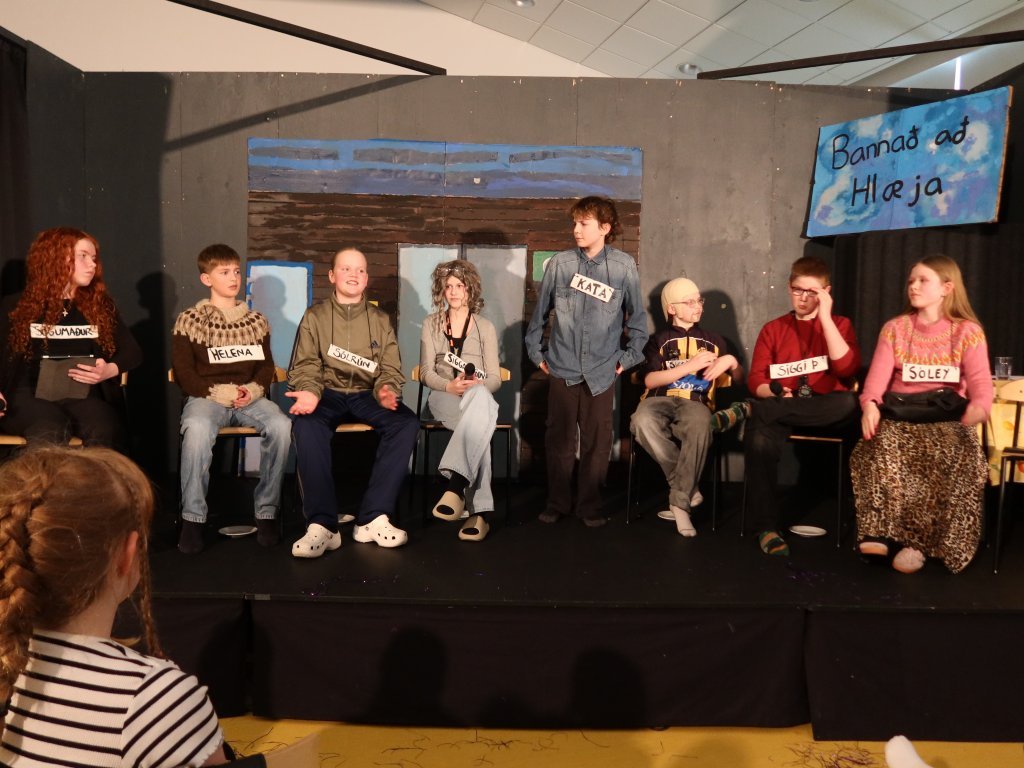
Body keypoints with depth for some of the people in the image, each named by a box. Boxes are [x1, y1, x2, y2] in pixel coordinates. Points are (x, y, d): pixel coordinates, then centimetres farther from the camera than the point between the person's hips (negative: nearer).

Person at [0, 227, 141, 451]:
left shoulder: (100, 306, 19)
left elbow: (133, 351, 19)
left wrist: (109, 370, -3)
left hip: (84, 396, 2)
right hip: (30, 397, -1)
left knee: (104, 434, -35)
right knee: (49, 433, -38)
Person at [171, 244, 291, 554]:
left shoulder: (256, 320, 16)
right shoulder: (189, 320, 7)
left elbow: (266, 366, 14)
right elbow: (183, 372, 2)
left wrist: (254, 389, -8)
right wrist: (218, 392, -13)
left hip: (250, 397, 2)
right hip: (206, 396, -2)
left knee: (280, 425, -31)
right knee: (196, 428, -38)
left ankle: (266, 510, -17)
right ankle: (193, 517, -24)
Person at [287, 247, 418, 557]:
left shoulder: (380, 319, 14)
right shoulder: (315, 316, 10)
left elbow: (390, 368, 8)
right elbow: (304, 366, 2)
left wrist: (386, 391, -16)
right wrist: (310, 392, -21)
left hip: (367, 395, 2)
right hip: (328, 393, -1)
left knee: (407, 423, -28)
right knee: (306, 425, -35)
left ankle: (373, 519, -28)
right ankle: (322, 524, -35)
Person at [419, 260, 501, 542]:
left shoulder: (485, 327, 16)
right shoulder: (431, 324, 17)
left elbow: (494, 379, 8)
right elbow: (426, 372, 6)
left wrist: (477, 385, -17)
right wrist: (450, 386, -16)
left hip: (479, 397, 1)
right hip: (443, 398, 0)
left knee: (480, 396, -43)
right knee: (481, 420, -39)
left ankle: (456, 484, -54)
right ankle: (479, 510, -50)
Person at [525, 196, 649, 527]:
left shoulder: (624, 266, -2)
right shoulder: (559, 263, -1)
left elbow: (637, 316, 7)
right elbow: (540, 312, 9)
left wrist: (630, 357, 6)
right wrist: (537, 352, 9)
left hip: (602, 371, 0)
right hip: (562, 369, 1)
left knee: (597, 443, 5)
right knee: (559, 440, 8)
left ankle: (590, 506, 19)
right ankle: (557, 503, 23)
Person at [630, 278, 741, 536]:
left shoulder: (713, 340, 25)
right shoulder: (659, 340, 17)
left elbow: (738, 379, 25)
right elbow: (650, 380, 0)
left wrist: (730, 361, 3)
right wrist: (691, 365, -6)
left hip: (695, 402, 0)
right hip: (661, 400, 0)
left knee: (700, 427, -40)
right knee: (642, 422, -39)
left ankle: (680, 499, -26)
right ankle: (686, 483, -17)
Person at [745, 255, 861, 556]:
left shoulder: (839, 324, 14)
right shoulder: (773, 329, 16)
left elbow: (847, 368, -6)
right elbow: (755, 381, 7)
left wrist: (825, 317, -7)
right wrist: (773, 391, -17)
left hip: (827, 412, 0)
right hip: (780, 408, 0)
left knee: (851, 404, -36)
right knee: (759, 440, -34)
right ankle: (767, 528, -28)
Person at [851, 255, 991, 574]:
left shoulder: (968, 332, 7)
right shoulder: (894, 328, 12)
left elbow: (981, 386, -6)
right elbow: (878, 375, -2)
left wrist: (978, 409, -31)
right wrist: (870, 404, -25)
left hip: (948, 418, -1)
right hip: (900, 415, 1)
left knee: (957, 454, -34)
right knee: (884, 444, -34)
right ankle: (891, 535, -29)